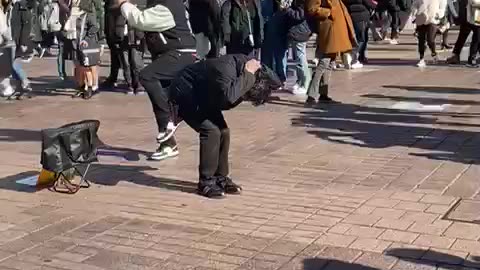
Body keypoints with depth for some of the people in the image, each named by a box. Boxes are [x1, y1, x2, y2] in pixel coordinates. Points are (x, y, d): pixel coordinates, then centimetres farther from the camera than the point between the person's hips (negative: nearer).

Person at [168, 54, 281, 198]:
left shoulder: (248, 63, -13)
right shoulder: (225, 69, -38)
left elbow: (274, 82, -1)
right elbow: (229, 96, -55)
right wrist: (248, 75, -44)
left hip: (203, 97, 9)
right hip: (184, 94, -9)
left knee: (223, 132, 0)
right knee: (211, 130, -20)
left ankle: (220, 178, 13)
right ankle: (206, 182, -10)